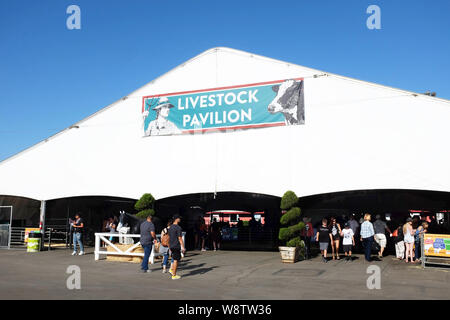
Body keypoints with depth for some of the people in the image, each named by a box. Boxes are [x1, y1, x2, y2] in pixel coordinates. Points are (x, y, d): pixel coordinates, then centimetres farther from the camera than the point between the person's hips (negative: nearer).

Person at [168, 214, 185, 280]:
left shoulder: (170, 227, 11)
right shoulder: (178, 228, -15)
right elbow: (180, 238, -18)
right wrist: (183, 247, -15)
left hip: (171, 246, 8)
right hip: (176, 246, -8)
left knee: (176, 259, 21)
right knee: (176, 260, -1)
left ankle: (171, 270, 13)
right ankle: (174, 275, 4)